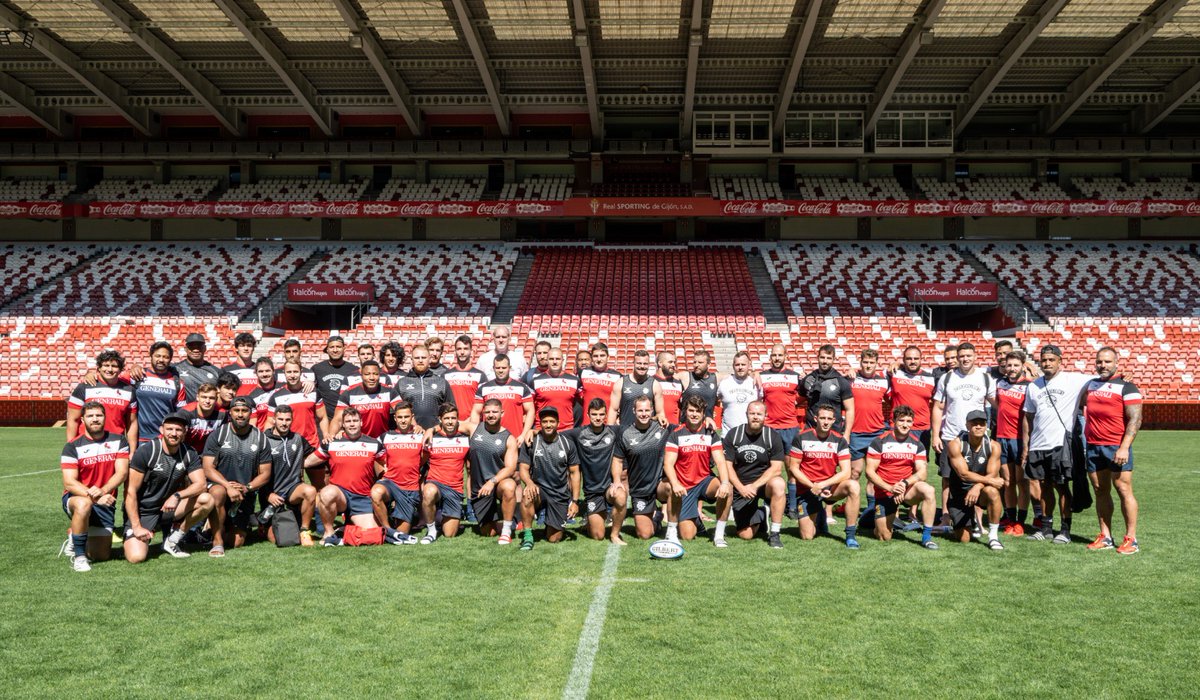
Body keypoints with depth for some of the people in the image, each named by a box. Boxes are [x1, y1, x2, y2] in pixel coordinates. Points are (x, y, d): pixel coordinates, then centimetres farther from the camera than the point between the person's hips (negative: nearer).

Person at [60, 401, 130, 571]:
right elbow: (69, 482, -15)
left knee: (101, 556, 1)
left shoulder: (118, 441, 0)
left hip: (105, 502, 3)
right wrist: (92, 496, -32)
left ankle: (75, 540, 36)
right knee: (84, 504, -41)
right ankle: (78, 556, -22)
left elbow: (122, 473, -10)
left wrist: (102, 491, -29)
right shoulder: (73, 447, -6)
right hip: (76, 498, -3)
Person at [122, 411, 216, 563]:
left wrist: (177, 496, -29)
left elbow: (200, 484, -9)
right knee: (136, 557, -24)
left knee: (206, 500, -19)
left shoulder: (189, 454, -2)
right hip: (141, 512, -4)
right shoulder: (146, 451, -14)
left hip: (167, 508, 4)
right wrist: (136, 527, -18)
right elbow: (130, 491, -14)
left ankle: (172, 540, -1)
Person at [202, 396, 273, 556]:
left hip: (245, 495, 2)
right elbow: (208, 468, -10)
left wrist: (247, 487, -15)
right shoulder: (218, 435, -4)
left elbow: (265, 474, 3)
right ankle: (217, 542, -26)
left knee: (237, 543, -1)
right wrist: (228, 486, -24)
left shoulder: (260, 439, 2)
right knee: (218, 493, -40)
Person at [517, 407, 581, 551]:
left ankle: (553, 526, 35)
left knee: (554, 539, -2)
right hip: (539, 489, -1)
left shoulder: (567, 444, 0)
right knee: (527, 494, -38)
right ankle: (527, 535, -20)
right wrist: (529, 483, -28)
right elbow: (523, 468, -5)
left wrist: (575, 501, -3)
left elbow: (574, 473, 4)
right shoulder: (531, 443, -4)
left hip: (560, 495, 1)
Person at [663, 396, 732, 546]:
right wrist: (675, 484, -33)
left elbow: (720, 462, -7)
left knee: (727, 489, -30)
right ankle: (671, 532, 13)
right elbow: (668, 464, -12)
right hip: (683, 487, -2)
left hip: (704, 482, 2)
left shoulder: (710, 434, 2)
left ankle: (719, 535, -15)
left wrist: (725, 483, -28)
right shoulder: (676, 434, -3)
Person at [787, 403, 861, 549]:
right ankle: (818, 514, 30)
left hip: (830, 487, 1)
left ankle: (851, 535, -21)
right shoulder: (802, 438, -6)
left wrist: (822, 485, -21)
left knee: (853, 486, -31)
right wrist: (812, 486, -14)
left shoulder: (839, 441, -3)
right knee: (807, 537, -6)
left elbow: (846, 472, -10)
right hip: (807, 489, -1)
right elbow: (793, 467, -3)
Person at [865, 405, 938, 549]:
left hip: (907, 489, 2)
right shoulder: (879, 442, -5)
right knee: (884, 538, -5)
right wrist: (890, 488, -20)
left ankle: (926, 537, -23)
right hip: (884, 492, -2)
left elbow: (921, 473, -4)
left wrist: (905, 483, -23)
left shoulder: (917, 445, 3)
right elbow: (869, 472, -8)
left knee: (928, 490, -31)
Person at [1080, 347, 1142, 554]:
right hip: (1093, 446, 6)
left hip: (1117, 447, -6)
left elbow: (1135, 419, -10)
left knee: (1124, 490, -5)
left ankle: (1131, 539, 2)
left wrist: (1124, 448, -18)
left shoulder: (1126, 387, -4)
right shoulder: (1091, 385, 14)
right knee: (1101, 491, 8)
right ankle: (1105, 537, 13)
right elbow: (1081, 404, 34)